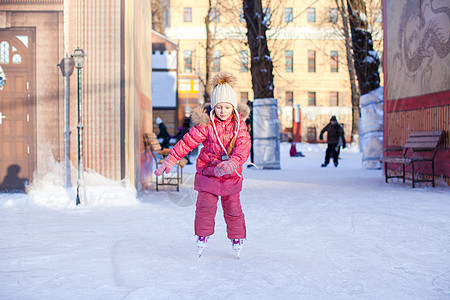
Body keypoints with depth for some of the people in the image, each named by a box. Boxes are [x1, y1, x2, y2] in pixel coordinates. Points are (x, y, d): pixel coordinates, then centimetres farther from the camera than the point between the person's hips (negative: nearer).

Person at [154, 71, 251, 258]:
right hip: (208, 172, -1)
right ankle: (202, 236, 12)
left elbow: (243, 147, -19)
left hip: (231, 175, 1)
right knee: (205, 206, -7)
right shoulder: (206, 125, -10)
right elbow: (187, 142, -10)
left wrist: (232, 162, -38)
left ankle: (237, 239, 26)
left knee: (233, 209, 8)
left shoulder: (239, 124, -6)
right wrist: (170, 161, -15)